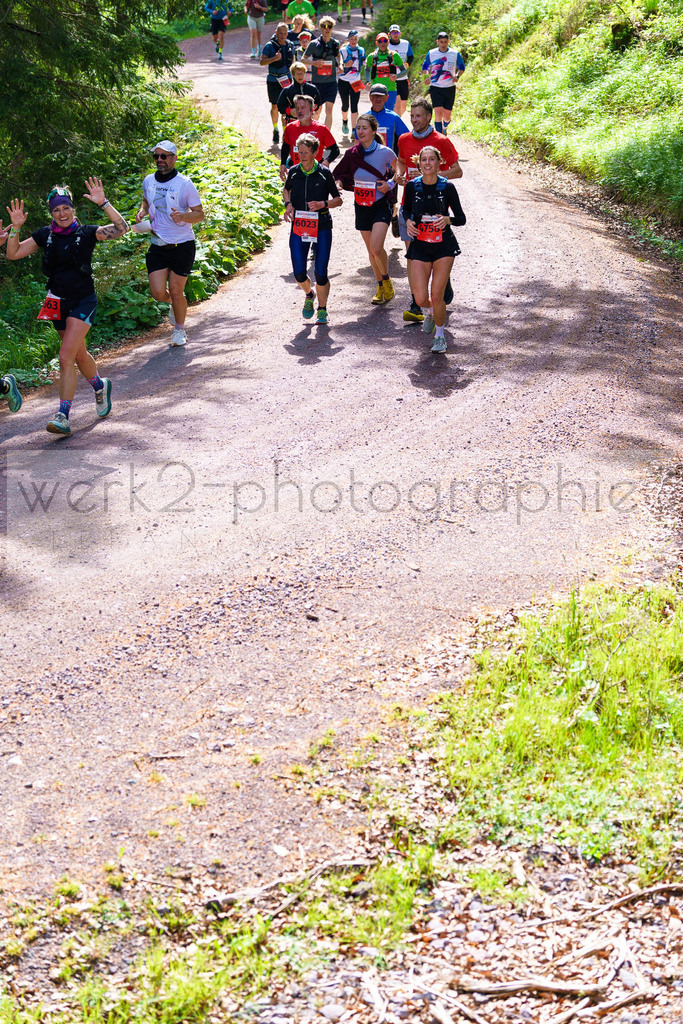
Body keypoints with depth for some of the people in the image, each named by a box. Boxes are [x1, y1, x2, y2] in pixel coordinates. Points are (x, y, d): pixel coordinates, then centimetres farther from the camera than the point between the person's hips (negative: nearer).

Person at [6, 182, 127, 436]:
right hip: (58, 302, 5)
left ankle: (63, 416, -15)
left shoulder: (86, 233, -7)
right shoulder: (45, 235, 2)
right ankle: (100, 386, 47)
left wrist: (103, 203, -27)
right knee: (79, 354, 18)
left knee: (66, 357, -16)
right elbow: (13, 254, 1)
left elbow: (121, 228, -20)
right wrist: (16, 227, -13)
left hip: (83, 301, -5)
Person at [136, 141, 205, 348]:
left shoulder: (185, 184, -10)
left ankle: (180, 330, 23)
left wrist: (182, 216, -27)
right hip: (157, 246, 4)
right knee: (158, 293, -4)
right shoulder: (148, 181, 4)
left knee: (176, 292, -1)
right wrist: (142, 212, 2)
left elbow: (199, 214, -6)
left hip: (182, 246, -4)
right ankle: (174, 303, 33)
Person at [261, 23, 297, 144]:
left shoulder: (290, 45, 6)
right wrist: (274, 58, -26)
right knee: (275, 106, 5)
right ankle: (275, 130, 24)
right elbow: (262, 62, -11)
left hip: (287, 79, 3)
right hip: (273, 80, -3)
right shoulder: (270, 45, -9)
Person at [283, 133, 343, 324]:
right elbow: (286, 189, 24)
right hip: (299, 227, 2)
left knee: (321, 273, -3)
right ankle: (309, 295, 28)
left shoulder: (324, 173, -4)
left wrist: (323, 204, -16)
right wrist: (288, 204, 4)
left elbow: (338, 199, 3)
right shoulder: (293, 172, 3)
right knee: (299, 274, -6)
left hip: (322, 227, -2)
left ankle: (322, 309, 19)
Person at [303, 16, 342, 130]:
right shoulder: (314, 44, -3)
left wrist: (339, 65, 5)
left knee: (329, 110, -7)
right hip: (316, 81, -1)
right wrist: (313, 63, -15)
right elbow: (303, 59, 4)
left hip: (331, 82, 1)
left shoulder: (336, 43, 5)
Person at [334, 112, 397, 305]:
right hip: (361, 205, 4)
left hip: (381, 204, -4)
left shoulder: (385, 152, -9)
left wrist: (390, 184, -11)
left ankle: (386, 280, 6)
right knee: (371, 251, 11)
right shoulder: (352, 154, -1)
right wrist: (339, 183, -11)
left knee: (376, 248, -19)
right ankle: (381, 287, 28)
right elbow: (340, 174, 11)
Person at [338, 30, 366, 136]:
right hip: (344, 81, -1)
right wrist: (345, 65, -26)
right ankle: (344, 122, 39)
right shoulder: (343, 51, -4)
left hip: (356, 82, 1)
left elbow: (364, 65, 16)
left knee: (354, 106, -8)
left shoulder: (361, 51, 4)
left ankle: (354, 130, -8)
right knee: (345, 105, 9)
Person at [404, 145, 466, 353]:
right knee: (421, 298, -5)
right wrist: (408, 221, -6)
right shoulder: (412, 186, -4)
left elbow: (461, 218, -2)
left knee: (437, 296, -7)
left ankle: (440, 334, 18)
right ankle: (430, 313, 34)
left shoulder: (447, 187, -8)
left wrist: (448, 219, -23)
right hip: (420, 246, 2)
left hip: (444, 246, -2)